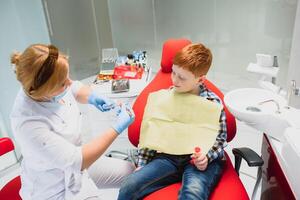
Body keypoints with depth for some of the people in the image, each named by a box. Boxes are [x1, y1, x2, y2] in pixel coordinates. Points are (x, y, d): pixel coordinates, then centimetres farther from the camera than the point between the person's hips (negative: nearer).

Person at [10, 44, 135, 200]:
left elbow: (75, 89, 8)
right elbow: (76, 160, -29)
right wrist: (117, 128, -25)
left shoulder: (52, 87, -17)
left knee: (131, 172, 13)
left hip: (75, 165, 7)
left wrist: (92, 98, -14)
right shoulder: (27, 124, -35)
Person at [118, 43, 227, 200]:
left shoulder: (213, 103, -5)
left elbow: (220, 138, 5)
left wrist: (207, 156, -15)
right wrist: (142, 164, 5)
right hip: (169, 157, 3)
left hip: (200, 160, -2)